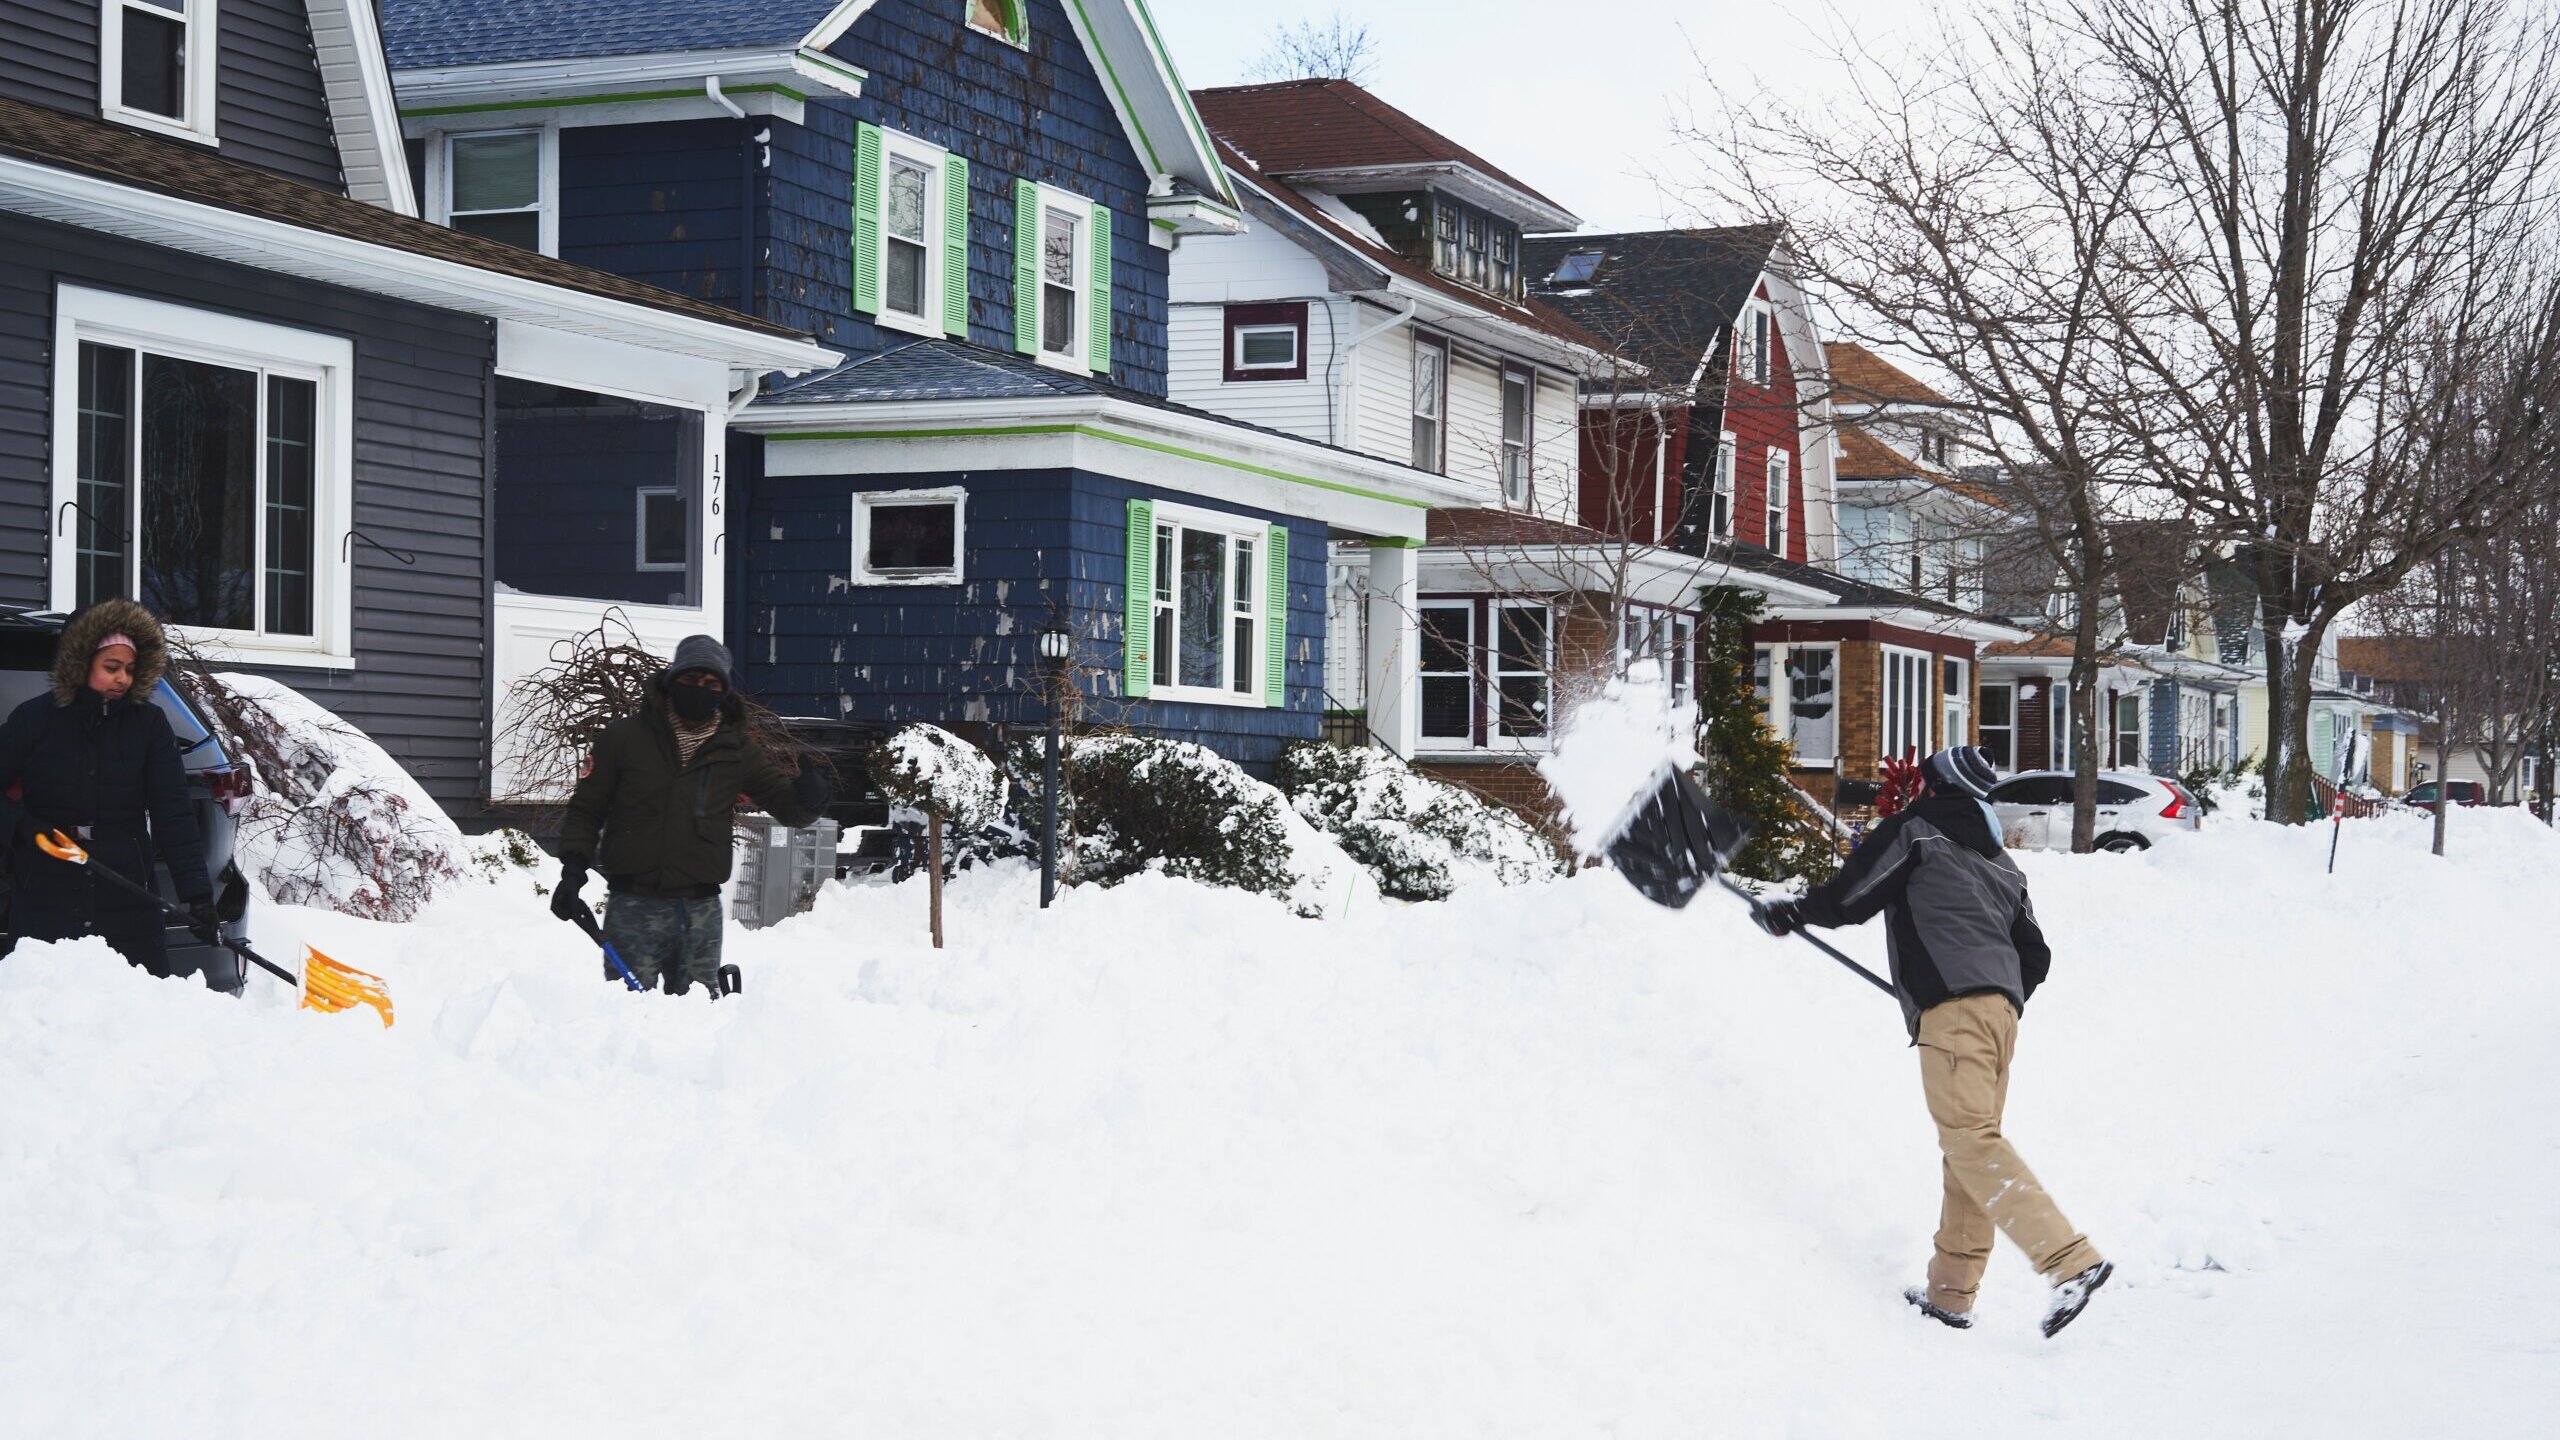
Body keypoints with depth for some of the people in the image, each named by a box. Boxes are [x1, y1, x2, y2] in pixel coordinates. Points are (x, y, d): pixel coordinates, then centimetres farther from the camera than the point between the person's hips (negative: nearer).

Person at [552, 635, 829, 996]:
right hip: (634, 908, -3)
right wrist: (574, 868, -8)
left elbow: (784, 802, 8)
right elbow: (586, 809, 4)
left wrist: (807, 798, -16)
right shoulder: (625, 736, 1)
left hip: (700, 910, 3)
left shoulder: (734, 748, 8)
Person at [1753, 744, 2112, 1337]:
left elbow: (1851, 897, 4)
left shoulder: (1914, 830, 8)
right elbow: (2034, 957, 26)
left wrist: (1789, 911, 20)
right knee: (1969, 1148, 10)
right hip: (2003, 1007, 8)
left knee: (1971, 1141, -16)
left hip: (1952, 1006, -8)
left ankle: (2071, 1259, -27)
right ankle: (1951, 1292, 12)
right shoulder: (2001, 864, 28)